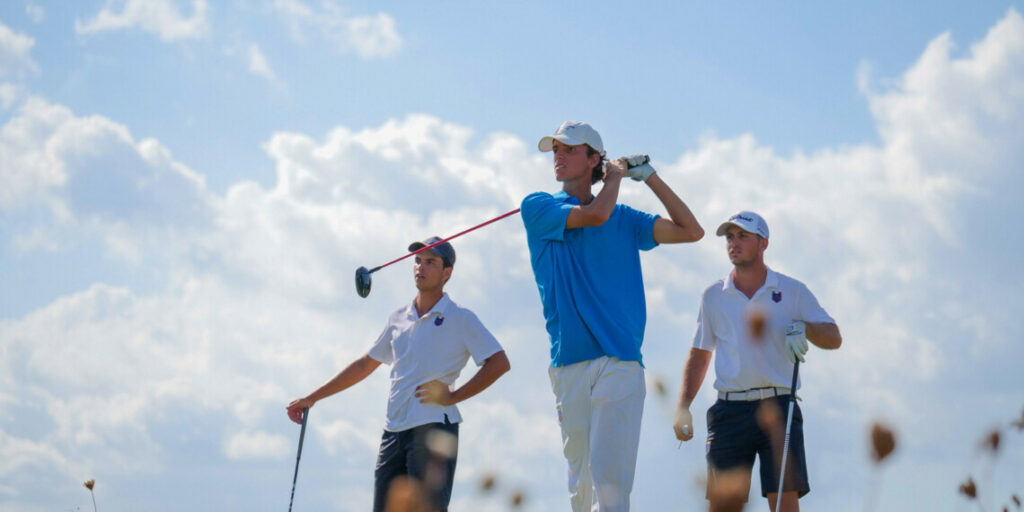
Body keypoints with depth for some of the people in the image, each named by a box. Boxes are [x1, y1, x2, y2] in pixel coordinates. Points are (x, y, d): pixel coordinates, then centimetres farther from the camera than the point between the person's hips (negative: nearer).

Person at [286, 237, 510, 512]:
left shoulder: (459, 318, 1)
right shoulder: (399, 318, 19)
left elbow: (499, 363, -6)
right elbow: (365, 365, 27)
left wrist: (452, 396, -11)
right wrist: (312, 398, 26)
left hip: (434, 429, -6)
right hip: (394, 430, 6)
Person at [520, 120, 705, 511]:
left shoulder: (624, 219, 17)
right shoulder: (538, 207, 8)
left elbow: (691, 231, 14)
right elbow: (595, 214, -9)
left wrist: (650, 177, 13)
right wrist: (615, 176, 9)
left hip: (620, 363, 0)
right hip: (569, 363, 0)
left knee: (609, 475, -15)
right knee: (580, 478, 2)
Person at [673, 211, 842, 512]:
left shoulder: (792, 291, 8)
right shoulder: (713, 296, 13)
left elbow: (833, 338, 5)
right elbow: (699, 354, 20)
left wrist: (803, 328, -17)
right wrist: (683, 407, 9)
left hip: (778, 409, -2)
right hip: (730, 409, 2)